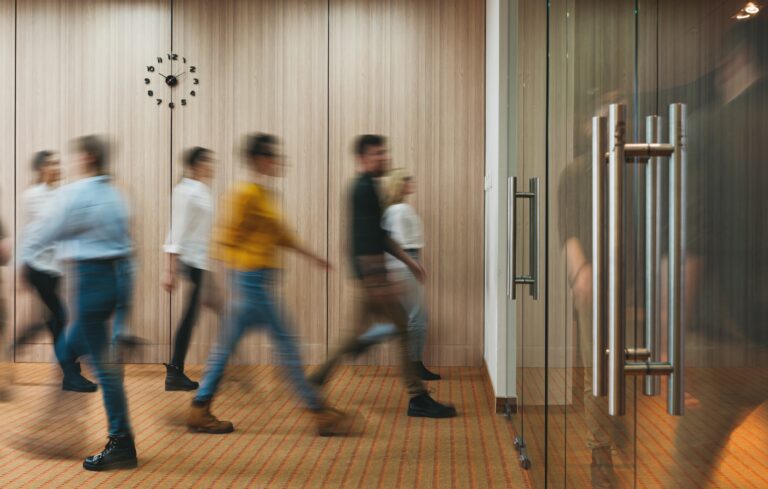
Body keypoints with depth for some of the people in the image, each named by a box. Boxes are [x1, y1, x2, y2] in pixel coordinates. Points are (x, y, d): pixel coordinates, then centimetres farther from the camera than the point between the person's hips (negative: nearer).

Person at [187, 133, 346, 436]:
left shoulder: (265, 194, 16)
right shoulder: (246, 194, -13)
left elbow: (281, 234, 23)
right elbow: (227, 237, -15)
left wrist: (312, 256, 24)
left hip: (259, 280, 10)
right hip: (253, 278, -10)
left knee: (227, 345, 11)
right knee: (285, 342, -4)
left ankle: (200, 411, 18)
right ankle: (319, 411, 3)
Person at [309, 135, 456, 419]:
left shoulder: (367, 188, 18)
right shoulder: (364, 189, -13)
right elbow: (367, 238, -22)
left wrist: (408, 260, 24)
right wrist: (382, 279, -26)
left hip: (371, 271, 10)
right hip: (371, 270, -10)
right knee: (400, 328, -6)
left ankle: (319, 376, 22)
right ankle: (418, 399, -2)